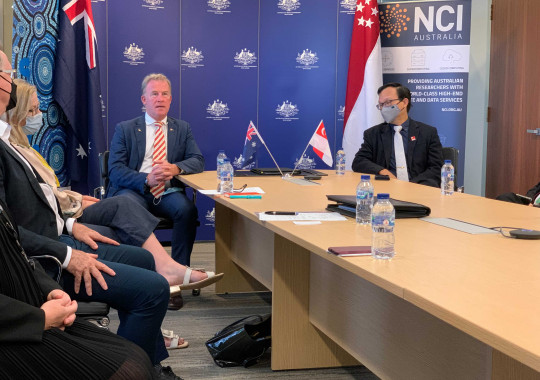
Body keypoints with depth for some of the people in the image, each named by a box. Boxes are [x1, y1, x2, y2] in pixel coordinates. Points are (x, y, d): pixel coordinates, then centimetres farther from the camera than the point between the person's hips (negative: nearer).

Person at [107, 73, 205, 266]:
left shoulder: (182, 128, 18)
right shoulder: (125, 129, 11)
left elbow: (198, 161, 7)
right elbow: (115, 170, -1)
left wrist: (175, 168, -17)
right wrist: (147, 179, -19)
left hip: (168, 192, 2)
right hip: (134, 190, -1)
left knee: (187, 209, -31)